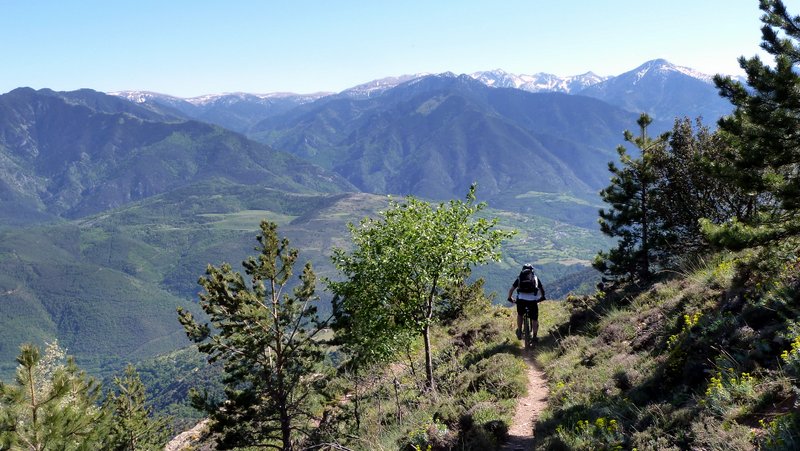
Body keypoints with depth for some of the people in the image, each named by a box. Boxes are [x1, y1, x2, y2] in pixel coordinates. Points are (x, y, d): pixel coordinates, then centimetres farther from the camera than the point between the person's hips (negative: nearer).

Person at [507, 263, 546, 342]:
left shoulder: (520, 278, 19)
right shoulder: (535, 278, 19)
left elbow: (511, 290, 15)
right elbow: (542, 290, 23)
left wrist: (510, 298, 30)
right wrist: (542, 297, 41)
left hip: (521, 299, 1)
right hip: (533, 300, -1)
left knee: (520, 315, 27)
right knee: (534, 319, 12)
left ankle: (519, 332, 25)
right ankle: (534, 336, 6)